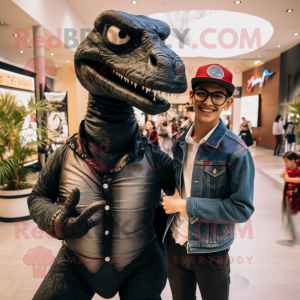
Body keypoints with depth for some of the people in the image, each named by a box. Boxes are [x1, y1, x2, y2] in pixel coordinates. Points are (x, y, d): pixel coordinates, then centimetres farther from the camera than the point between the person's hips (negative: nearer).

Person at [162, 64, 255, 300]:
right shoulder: (180, 143, -1)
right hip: (175, 245, 5)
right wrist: (173, 198, -3)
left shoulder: (235, 151, -19)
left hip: (211, 253, -4)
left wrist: (185, 205, -21)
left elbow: (242, 208, -21)